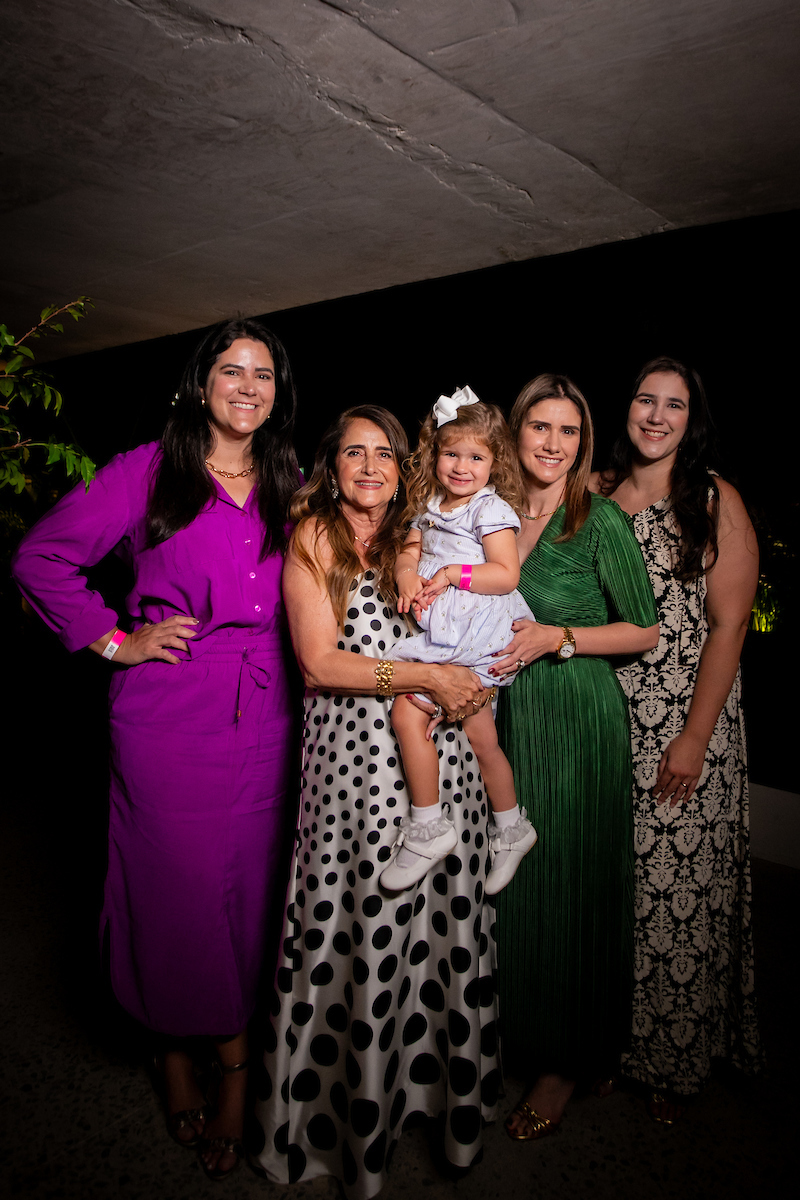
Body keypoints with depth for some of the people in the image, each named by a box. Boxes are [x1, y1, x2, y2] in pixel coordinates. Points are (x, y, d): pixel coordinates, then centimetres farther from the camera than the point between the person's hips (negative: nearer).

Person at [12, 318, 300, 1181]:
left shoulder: (288, 488, 12)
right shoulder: (151, 469, -1)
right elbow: (41, 557, -1)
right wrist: (114, 639, -5)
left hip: (262, 714, 4)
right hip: (167, 712, -3)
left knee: (248, 883, 9)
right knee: (175, 878, 6)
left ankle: (233, 1057, 28)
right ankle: (176, 1053, 30)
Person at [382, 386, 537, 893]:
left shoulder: (491, 509, -5)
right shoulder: (430, 507, 17)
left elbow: (506, 574, -14)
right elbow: (409, 553, 10)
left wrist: (453, 574, -18)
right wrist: (408, 579, -11)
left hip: (475, 637, -7)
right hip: (445, 635, 7)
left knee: (407, 714, -14)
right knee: (481, 738, 13)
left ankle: (428, 830, 0)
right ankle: (512, 829, 30)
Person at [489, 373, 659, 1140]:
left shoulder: (601, 521, -8)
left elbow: (644, 630, -5)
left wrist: (557, 638, -17)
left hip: (578, 723, -5)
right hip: (507, 718, 5)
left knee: (567, 887, 5)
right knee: (509, 880, 13)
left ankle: (564, 1063, 24)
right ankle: (511, 1033, 35)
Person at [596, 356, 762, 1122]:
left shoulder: (716, 502, -1)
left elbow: (728, 625, -7)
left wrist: (695, 737, -13)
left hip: (687, 727, -3)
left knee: (678, 887, 3)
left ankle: (676, 1059, 25)